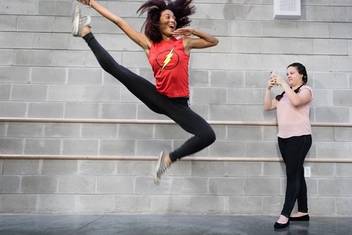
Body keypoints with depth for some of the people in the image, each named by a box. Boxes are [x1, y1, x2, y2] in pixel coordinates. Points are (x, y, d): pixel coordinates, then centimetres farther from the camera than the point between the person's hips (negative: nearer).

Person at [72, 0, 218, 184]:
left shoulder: (184, 42, 7)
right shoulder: (149, 44, 7)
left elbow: (214, 41, 12)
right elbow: (120, 22, 10)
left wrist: (192, 31, -3)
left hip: (178, 105, 0)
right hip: (157, 97, 1)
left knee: (208, 136, -20)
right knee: (111, 66, 1)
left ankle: (169, 158, -4)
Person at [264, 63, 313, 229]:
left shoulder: (306, 90, -1)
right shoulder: (284, 94, 16)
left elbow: (296, 101, -23)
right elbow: (267, 106, 12)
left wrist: (283, 83, -17)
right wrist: (269, 88, 2)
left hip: (300, 138, -7)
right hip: (283, 138, 7)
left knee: (292, 175, -8)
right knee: (296, 174, 11)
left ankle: (285, 215, -7)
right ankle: (303, 211, 21)